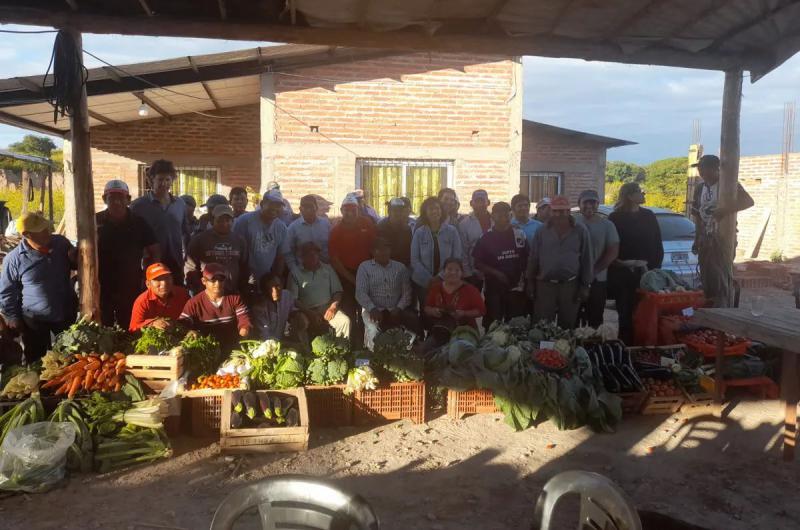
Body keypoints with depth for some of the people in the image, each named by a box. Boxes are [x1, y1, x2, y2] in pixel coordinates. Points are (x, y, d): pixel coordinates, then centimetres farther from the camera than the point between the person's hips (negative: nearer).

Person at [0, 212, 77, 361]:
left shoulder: (61, 243, -8)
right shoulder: (14, 259, -17)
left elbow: (76, 264, 9)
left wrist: (75, 258, -13)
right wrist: (12, 317, -3)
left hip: (67, 313, 3)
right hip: (35, 319, -3)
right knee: (36, 362, 15)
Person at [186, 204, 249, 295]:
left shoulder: (239, 240, 9)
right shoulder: (199, 240, -2)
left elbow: (244, 269, 13)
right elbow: (191, 269, -3)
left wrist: (243, 292, 8)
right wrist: (198, 291, -8)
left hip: (232, 295, 3)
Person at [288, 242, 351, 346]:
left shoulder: (328, 269, 12)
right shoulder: (295, 274, 4)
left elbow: (337, 291, 13)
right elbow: (293, 299, -3)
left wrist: (333, 306, -7)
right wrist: (309, 313, -16)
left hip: (327, 308, 2)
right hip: (305, 310, -2)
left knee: (345, 321, -25)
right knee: (300, 322, -35)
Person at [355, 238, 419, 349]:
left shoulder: (401, 267, 15)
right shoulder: (364, 267, 8)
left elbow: (407, 292, 8)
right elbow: (360, 293, -3)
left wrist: (398, 308, -12)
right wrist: (372, 309, -20)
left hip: (396, 310, 2)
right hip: (374, 310, -2)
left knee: (414, 320, -27)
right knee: (373, 330, -35)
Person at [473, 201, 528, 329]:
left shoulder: (519, 234, 3)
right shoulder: (486, 238, -1)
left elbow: (526, 258, 11)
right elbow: (478, 263, 0)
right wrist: (495, 273, -12)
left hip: (516, 287, 1)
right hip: (494, 288, -1)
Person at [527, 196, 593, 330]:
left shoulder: (581, 231, 1)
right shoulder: (542, 232, 3)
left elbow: (587, 259, 2)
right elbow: (533, 259, 7)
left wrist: (585, 285, -1)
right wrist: (530, 283, 4)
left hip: (571, 285, 0)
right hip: (545, 285, 0)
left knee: (567, 326, 11)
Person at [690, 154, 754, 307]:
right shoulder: (700, 187, 12)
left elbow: (749, 201, -19)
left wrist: (726, 211, -30)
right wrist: (697, 240, 14)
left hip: (723, 238, -6)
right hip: (705, 240, 6)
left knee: (721, 278, -10)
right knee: (706, 278, 8)